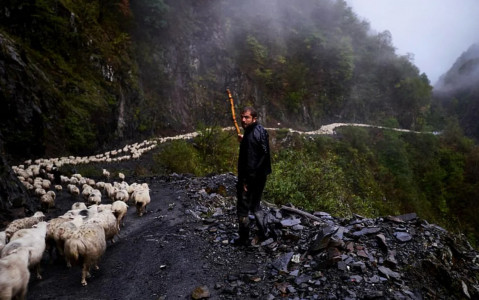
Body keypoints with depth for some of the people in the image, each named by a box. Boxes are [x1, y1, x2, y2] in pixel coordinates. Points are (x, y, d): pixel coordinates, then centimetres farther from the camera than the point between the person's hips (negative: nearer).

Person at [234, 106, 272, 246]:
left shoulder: (251, 135, -23)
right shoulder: (261, 130, 6)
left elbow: (250, 160, -26)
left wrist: (246, 180, -20)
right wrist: (244, 141, 17)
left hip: (251, 177, -9)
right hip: (261, 175, 9)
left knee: (243, 208, 4)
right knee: (255, 205, 23)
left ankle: (244, 238, 14)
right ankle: (261, 232, 29)